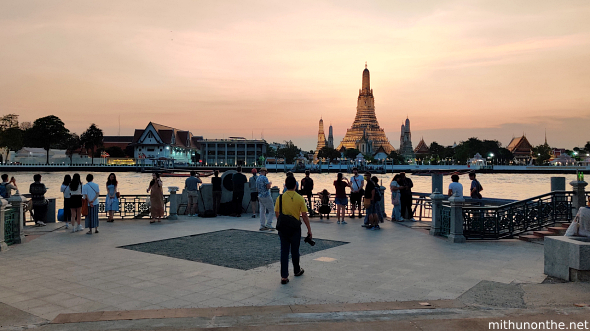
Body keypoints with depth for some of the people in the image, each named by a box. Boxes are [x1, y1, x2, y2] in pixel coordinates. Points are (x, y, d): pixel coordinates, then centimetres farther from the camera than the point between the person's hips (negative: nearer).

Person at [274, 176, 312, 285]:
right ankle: (297, 271, 37)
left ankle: (284, 276, 0)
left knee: (284, 251, 5)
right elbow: (304, 216, -8)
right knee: (295, 251, 16)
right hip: (295, 229, -1)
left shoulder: (280, 198, -5)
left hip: (283, 229, 1)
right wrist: (309, 230, 0)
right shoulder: (300, 198, -10)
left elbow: (277, 214, 1)